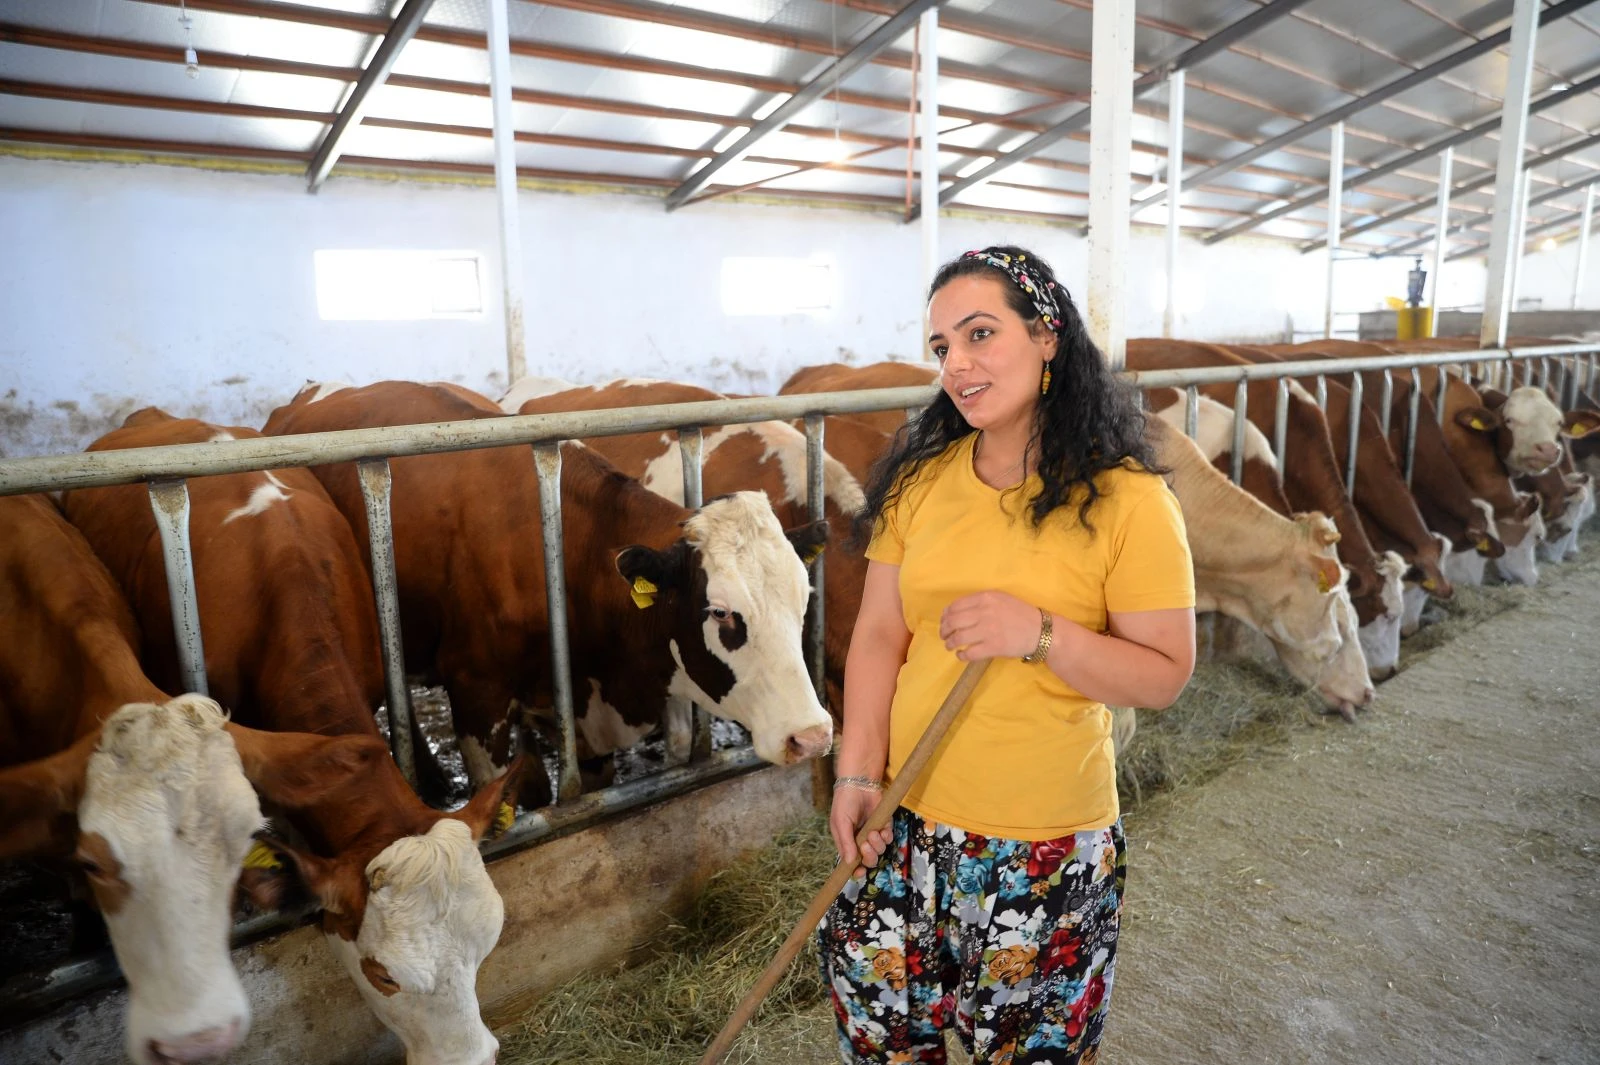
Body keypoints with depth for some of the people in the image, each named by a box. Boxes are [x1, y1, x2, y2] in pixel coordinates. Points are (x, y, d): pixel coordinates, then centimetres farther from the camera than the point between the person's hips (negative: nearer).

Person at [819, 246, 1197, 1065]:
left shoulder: (1127, 501, -11)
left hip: (1049, 845, -3)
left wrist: (1042, 634, -23)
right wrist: (857, 773, -7)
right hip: (904, 821, 3)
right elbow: (879, 634, 0)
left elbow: (1165, 676, -8)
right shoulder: (919, 478, -1)